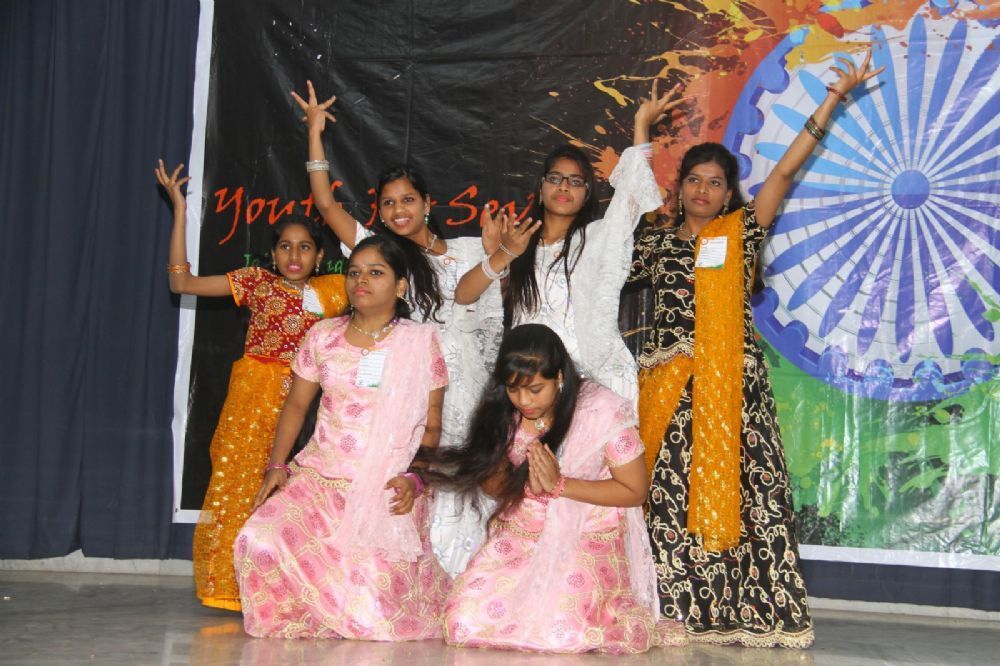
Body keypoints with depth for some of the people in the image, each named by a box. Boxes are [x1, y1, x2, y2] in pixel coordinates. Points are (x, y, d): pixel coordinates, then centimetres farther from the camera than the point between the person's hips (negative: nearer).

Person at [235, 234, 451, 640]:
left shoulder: (420, 344, 2)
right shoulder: (323, 337, 9)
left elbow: (431, 427, 3)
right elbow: (296, 405, 14)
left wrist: (413, 477, -12)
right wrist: (277, 465, 3)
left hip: (387, 489, -2)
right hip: (320, 479, 3)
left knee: (375, 595, -17)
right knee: (261, 542, -24)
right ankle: (300, 616, 7)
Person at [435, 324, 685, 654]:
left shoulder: (604, 412, -15)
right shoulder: (502, 412, -4)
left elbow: (635, 490, -8)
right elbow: (489, 479, 5)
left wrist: (559, 484, -18)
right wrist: (525, 485, -18)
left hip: (587, 538, -4)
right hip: (520, 536, 4)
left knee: (560, 631, -26)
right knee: (466, 618, -16)